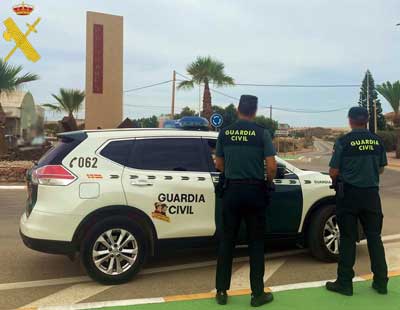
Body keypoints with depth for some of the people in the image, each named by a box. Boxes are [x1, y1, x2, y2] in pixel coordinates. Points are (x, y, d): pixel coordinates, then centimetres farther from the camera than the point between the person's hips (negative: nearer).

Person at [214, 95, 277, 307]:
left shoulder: (225, 133, 2)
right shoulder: (261, 133, -6)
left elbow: (219, 166, 8)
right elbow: (271, 167, -10)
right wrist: (268, 182, 9)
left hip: (231, 190, 2)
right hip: (255, 191, -2)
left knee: (226, 241, 11)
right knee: (256, 243, 8)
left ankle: (221, 291, 16)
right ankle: (257, 294, 14)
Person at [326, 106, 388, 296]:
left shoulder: (344, 142, -11)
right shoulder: (377, 141, 2)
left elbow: (333, 172, -9)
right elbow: (380, 169, 12)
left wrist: (339, 179, 12)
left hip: (349, 194, -3)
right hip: (371, 193, 4)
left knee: (348, 238, 3)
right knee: (374, 237, 12)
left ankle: (344, 283, 8)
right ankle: (381, 282, 19)